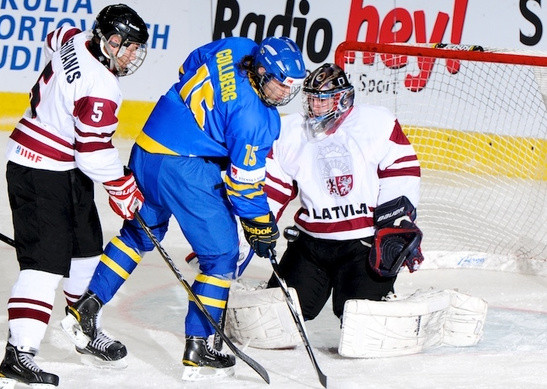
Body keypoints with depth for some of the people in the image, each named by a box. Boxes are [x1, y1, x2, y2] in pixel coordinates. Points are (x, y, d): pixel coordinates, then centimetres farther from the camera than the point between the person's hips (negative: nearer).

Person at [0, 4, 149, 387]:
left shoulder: (73, 39, 0)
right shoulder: (101, 89, -27)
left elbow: (55, 39, 25)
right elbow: (95, 151, -26)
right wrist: (122, 186, -10)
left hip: (66, 170, 11)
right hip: (43, 174, -11)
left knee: (87, 248, 20)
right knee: (46, 260, -15)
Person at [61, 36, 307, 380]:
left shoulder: (233, 48, 1)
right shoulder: (252, 116, -20)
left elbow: (188, 70, 20)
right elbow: (244, 180, -13)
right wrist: (260, 226, -1)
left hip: (145, 151, 9)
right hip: (184, 169, -9)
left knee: (141, 232, 28)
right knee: (221, 254, 3)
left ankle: (85, 309, 31)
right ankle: (197, 351, 4)